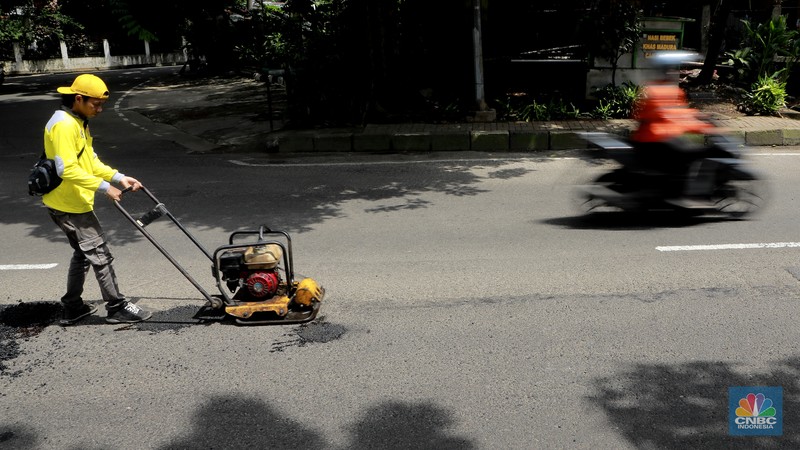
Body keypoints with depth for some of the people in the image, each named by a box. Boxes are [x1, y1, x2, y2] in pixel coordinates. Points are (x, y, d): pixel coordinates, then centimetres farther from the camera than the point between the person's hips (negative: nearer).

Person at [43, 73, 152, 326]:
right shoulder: (64, 125, -22)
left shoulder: (79, 122, 11)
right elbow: (67, 170, -28)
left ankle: (73, 308, 29)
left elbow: (90, 161, 14)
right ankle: (117, 308, 8)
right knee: (100, 255, -3)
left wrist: (118, 177, 3)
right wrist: (103, 187, -26)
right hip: (70, 205, -11)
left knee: (82, 254, 19)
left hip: (72, 203, 11)